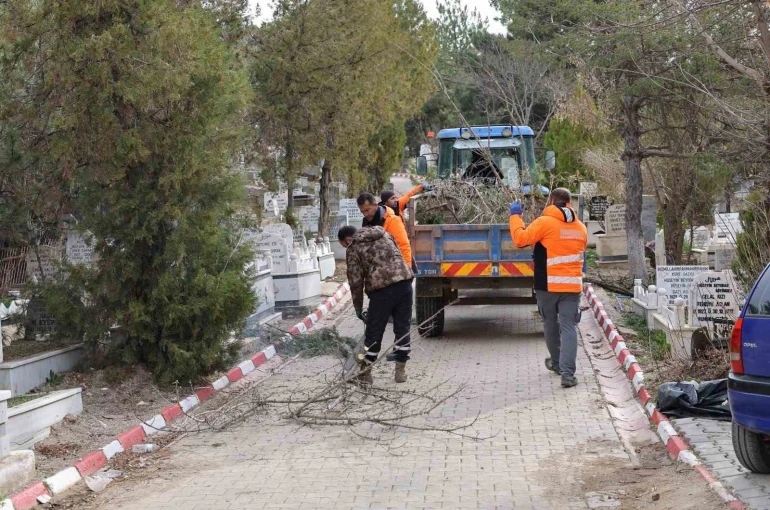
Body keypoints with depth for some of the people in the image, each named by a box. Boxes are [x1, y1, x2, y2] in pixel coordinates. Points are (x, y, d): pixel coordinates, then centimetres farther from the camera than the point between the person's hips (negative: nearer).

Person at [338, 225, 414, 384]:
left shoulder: (354, 248, 7)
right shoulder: (383, 234, 23)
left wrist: (358, 309, 12)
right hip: (404, 282, 5)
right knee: (403, 328, 13)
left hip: (381, 288, -5)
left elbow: (355, 281, 4)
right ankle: (401, 370, 18)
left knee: (374, 332, 7)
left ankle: (365, 372, 17)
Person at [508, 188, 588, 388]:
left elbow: (520, 239, -10)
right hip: (572, 285, 2)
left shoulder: (545, 223, -9)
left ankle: (557, 362, 35)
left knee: (550, 324, 18)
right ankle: (567, 373, -12)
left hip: (548, 284, -2)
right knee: (569, 327, -1)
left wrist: (515, 216, 1)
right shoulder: (580, 227, 8)